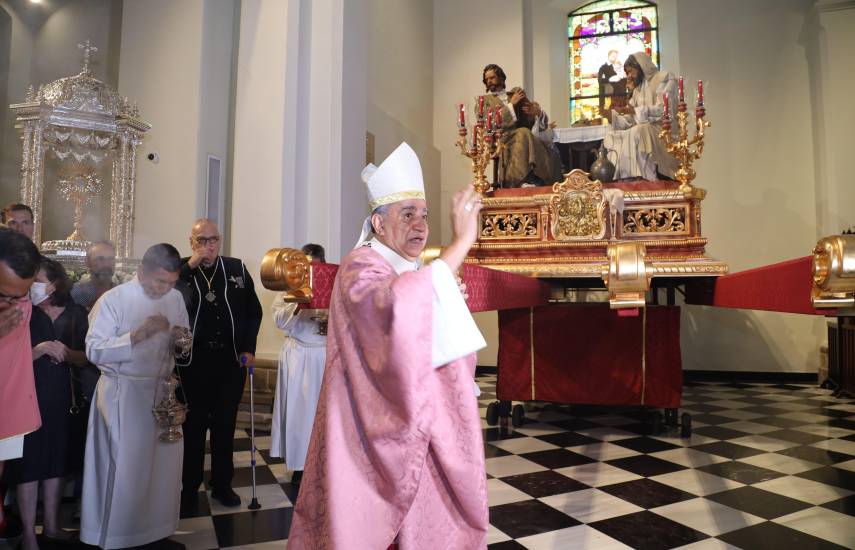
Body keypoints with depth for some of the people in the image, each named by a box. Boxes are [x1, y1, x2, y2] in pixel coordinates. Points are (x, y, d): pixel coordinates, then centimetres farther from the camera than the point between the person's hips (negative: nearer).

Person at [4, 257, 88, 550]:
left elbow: (84, 358, 3)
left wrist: (66, 351, -16)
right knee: (28, 463, 3)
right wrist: (40, 349, -25)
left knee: (56, 461, 12)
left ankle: (51, 525, 27)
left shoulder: (75, 314, 0)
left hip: (59, 397, 3)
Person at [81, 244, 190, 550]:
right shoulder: (113, 300, -10)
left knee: (164, 464, 11)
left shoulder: (175, 298, 3)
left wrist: (180, 337, -10)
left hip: (162, 390, 5)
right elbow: (95, 351, -13)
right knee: (124, 469, 2)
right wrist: (138, 334, -24)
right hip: (123, 394, -4)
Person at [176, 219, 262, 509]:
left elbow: (254, 311, 8)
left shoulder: (237, 268, 3)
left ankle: (222, 485, 27)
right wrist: (191, 266, -20)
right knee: (193, 426, 11)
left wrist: (248, 348, 0)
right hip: (193, 362, -1)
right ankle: (189, 486, 27)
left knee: (225, 425, 13)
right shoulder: (180, 270, 0)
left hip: (231, 361, 2)